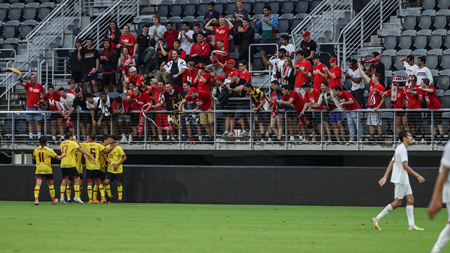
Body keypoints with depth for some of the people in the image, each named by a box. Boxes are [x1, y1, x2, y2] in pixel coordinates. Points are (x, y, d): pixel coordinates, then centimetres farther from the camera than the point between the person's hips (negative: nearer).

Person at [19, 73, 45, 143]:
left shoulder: (39, 86, 4)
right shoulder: (28, 85, 1)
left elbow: (44, 94, 13)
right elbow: (22, 84, -19)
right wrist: (20, 79, -40)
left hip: (38, 107, 0)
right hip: (29, 107, 0)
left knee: (38, 122, 0)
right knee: (30, 122, 4)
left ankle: (39, 137, 2)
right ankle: (31, 137, 5)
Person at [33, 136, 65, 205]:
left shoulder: (36, 150, 3)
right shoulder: (49, 150, -7)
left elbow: (33, 158, 23)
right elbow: (58, 157, 0)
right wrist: (63, 155, 22)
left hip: (38, 169, 2)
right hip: (47, 170, -2)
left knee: (38, 184, -9)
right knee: (50, 185, 16)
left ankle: (36, 199, -28)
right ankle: (53, 200, 28)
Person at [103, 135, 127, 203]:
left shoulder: (118, 148, -7)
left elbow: (124, 157, -6)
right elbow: (105, 157, -2)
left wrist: (118, 164, -15)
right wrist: (112, 163, -17)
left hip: (118, 170, -4)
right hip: (110, 169, 4)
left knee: (119, 184, 2)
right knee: (106, 182, -8)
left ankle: (120, 199, 13)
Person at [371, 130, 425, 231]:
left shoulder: (400, 149, 16)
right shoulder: (402, 149, -15)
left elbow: (391, 163, 17)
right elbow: (405, 166, -21)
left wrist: (385, 177, 16)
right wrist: (418, 176, -19)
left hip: (404, 180, 10)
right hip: (400, 179, -10)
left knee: (410, 200, 5)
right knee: (397, 202, -7)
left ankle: (412, 225, 3)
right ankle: (377, 219, -3)